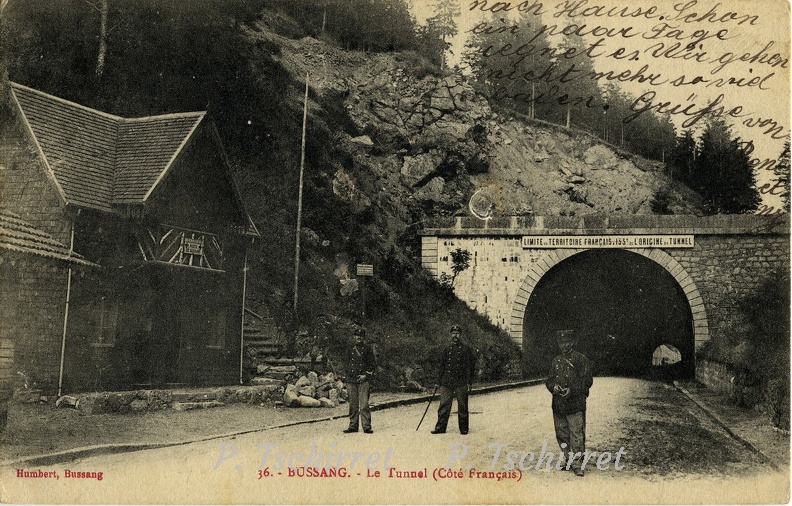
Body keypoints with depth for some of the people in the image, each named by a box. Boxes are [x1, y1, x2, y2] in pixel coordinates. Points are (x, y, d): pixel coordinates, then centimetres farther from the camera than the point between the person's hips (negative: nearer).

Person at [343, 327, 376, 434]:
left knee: (364, 404, -9)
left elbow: (373, 364, 5)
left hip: (363, 380, -3)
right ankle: (353, 426, 10)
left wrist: (366, 375, -6)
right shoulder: (350, 349, 14)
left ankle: (367, 426, -8)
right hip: (351, 380, 3)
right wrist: (348, 375, 13)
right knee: (353, 404, 5)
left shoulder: (367, 349, 5)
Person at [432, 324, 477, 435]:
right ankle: (440, 427, 3)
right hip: (447, 383, 3)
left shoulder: (466, 350, 3)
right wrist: (438, 382, 12)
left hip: (461, 383, -3)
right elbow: (442, 367, 17)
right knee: (444, 405, -1)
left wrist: (469, 382, -7)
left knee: (462, 407, 2)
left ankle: (464, 428, 11)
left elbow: (471, 367, 0)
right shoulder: (446, 350, 14)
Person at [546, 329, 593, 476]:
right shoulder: (556, 361, 15)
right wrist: (554, 387, -7)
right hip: (558, 405, 6)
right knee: (561, 435, 10)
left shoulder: (581, 359, -2)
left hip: (576, 405, -5)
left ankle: (577, 464, -2)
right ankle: (569, 461, 22)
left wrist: (572, 390, -17)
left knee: (577, 435, -7)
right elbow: (549, 380, 16)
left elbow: (587, 381, -5)